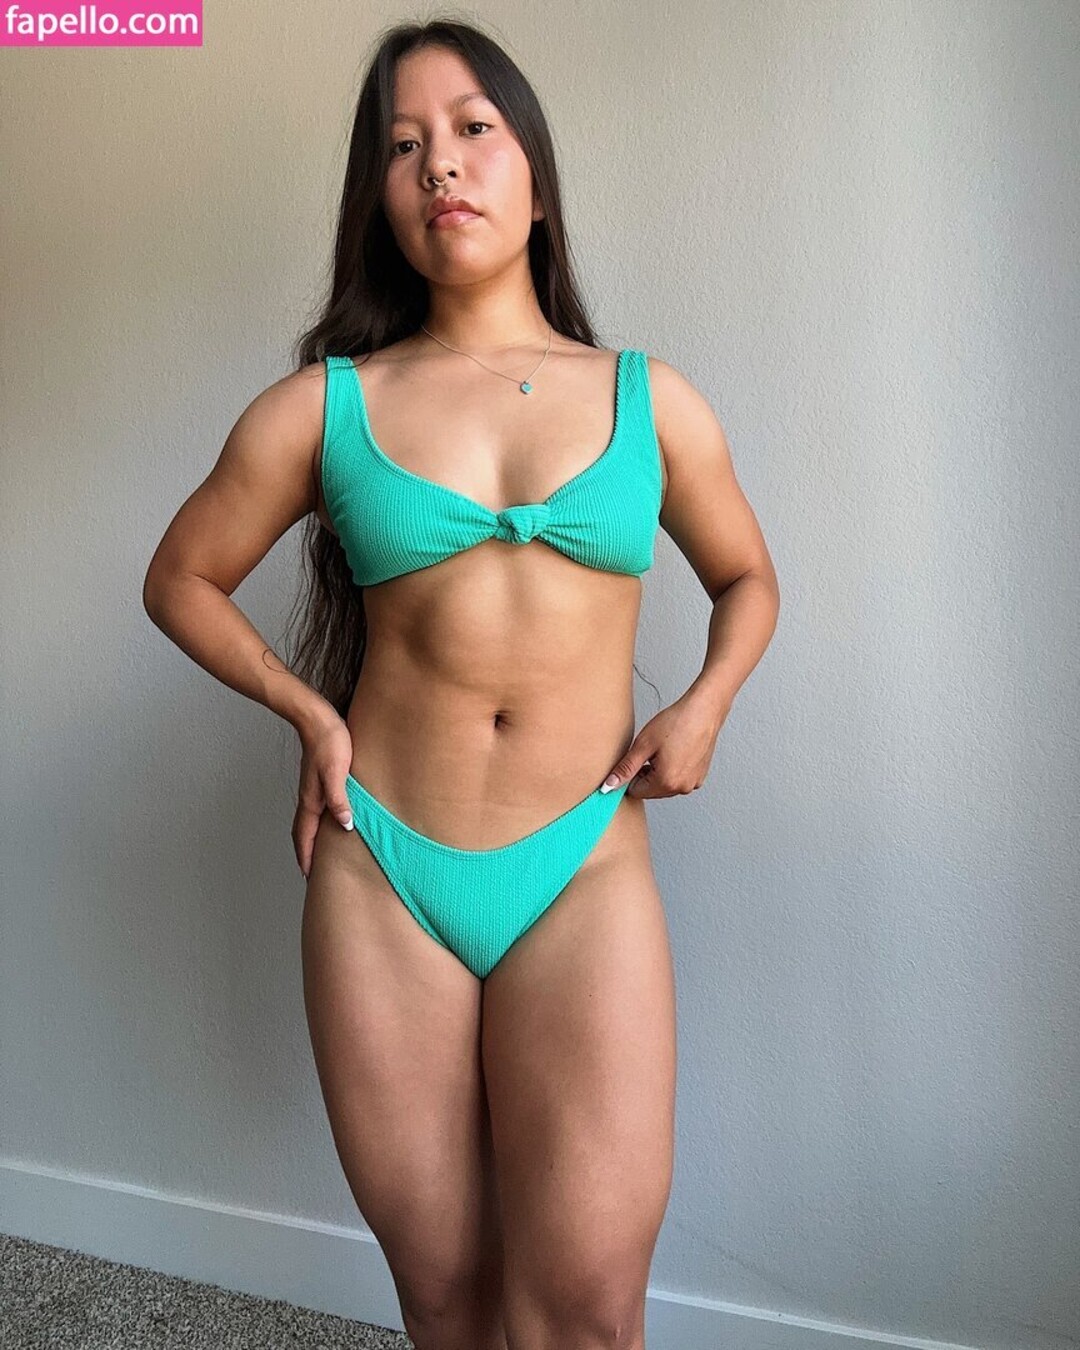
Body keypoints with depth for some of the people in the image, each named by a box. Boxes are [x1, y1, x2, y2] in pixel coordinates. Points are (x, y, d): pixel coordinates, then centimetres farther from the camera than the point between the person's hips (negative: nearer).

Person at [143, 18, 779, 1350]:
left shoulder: (652, 400, 6)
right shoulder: (320, 406, 3)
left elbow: (746, 578, 20)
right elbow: (181, 579, 15)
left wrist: (705, 704, 1)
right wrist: (308, 712, 3)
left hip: (587, 870, 0)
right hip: (378, 871, 1)